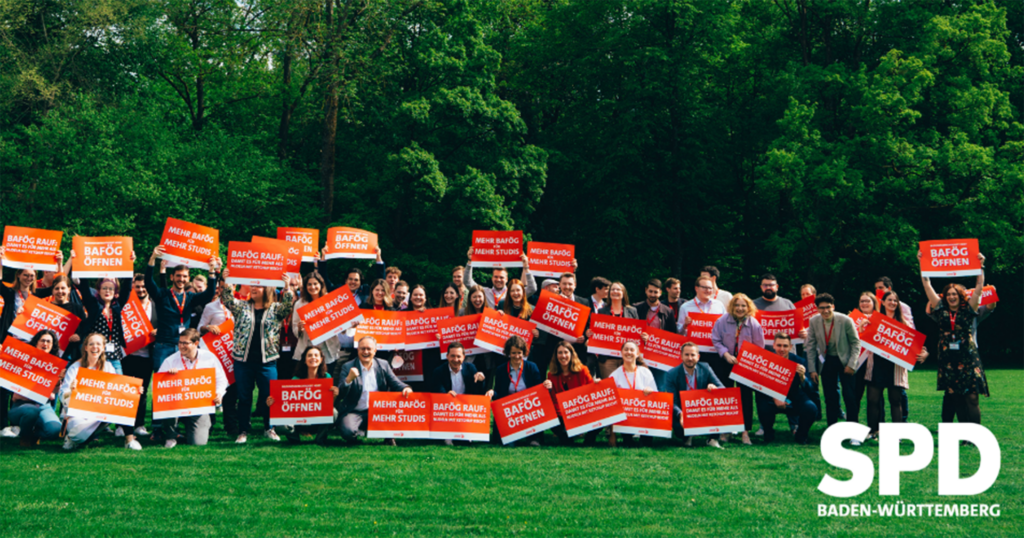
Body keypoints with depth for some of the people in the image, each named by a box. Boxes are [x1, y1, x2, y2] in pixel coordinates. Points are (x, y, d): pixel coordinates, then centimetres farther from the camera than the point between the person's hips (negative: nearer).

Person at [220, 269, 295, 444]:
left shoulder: (276, 309, 5)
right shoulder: (242, 307, 9)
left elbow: (288, 305, -11)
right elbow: (228, 300, -5)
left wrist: (287, 287, -25)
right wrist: (227, 283, -20)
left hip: (267, 360, -1)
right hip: (243, 359, 1)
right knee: (244, 397, 6)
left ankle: (269, 429, 18)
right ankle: (243, 431, 14)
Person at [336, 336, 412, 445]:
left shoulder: (383, 365, 9)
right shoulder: (347, 367, -2)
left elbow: (395, 383, 6)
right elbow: (340, 394, -9)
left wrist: (406, 388, -18)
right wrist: (349, 379, -30)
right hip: (354, 412, -3)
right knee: (348, 431, -32)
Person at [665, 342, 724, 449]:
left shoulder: (705, 369, 2)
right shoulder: (672, 375, -5)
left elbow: (723, 389, -2)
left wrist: (715, 388, -28)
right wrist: (680, 414, -36)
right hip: (682, 415, -2)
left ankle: (712, 439, -5)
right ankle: (686, 438, 3)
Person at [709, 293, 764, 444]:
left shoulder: (753, 324, -9)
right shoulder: (723, 321, -8)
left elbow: (759, 347, -1)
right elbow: (716, 340, -4)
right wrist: (726, 355, -17)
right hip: (725, 363, 1)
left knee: (746, 396, -3)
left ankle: (745, 431, 1)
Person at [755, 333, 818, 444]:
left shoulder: (799, 361, -8)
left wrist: (802, 376, -35)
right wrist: (775, 399, -26)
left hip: (795, 401, 1)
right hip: (772, 400, -1)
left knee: (811, 409, -28)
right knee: (763, 408, -34)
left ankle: (800, 436, 3)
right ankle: (769, 435, 0)